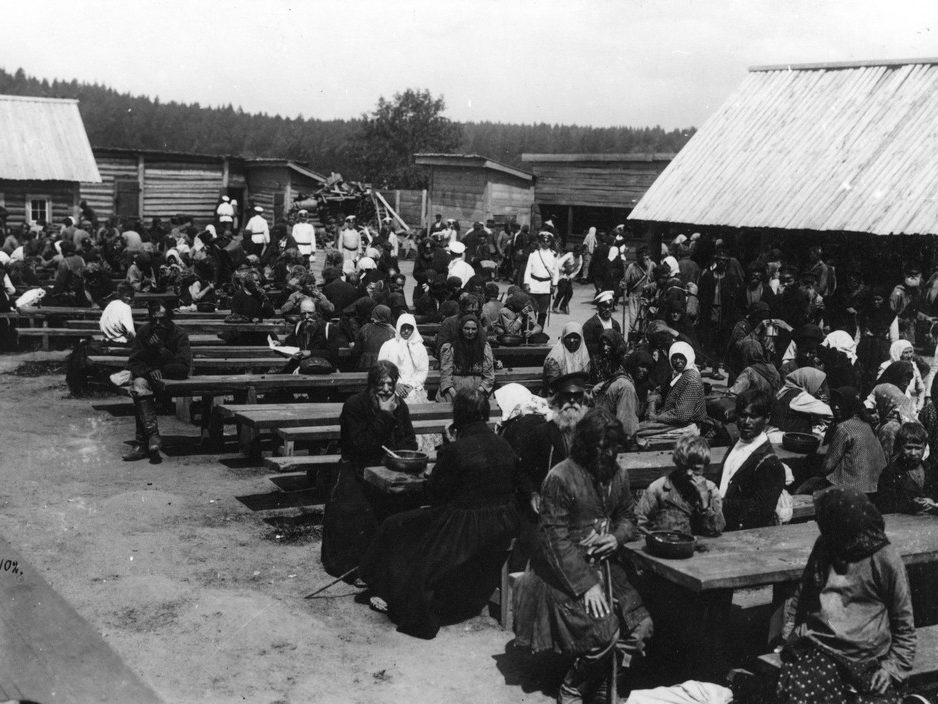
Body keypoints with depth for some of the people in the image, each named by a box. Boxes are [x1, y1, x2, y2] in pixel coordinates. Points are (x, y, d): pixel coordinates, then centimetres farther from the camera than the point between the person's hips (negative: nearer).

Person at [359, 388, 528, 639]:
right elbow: (521, 489, 7)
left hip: (465, 530, -6)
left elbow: (435, 495, -12)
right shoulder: (505, 447, -2)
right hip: (503, 528, 6)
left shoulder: (453, 451, -20)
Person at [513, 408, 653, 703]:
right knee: (603, 632, -23)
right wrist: (586, 584, -22)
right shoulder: (560, 479, -16)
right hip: (565, 572, -7)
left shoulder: (618, 474, 4)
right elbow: (556, 540, -17)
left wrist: (616, 538, -6)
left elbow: (627, 516, 18)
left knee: (641, 626, -9)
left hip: (604, 565, 7)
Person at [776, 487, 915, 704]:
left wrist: (892, 668, -2)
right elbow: (802, 595, 29)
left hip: (866, 658, -2)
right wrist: (790, 631, 16)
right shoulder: (823, 547, 16)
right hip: (816, 648, 2)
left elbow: (903, 624, 8)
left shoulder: (885, 558, 2)